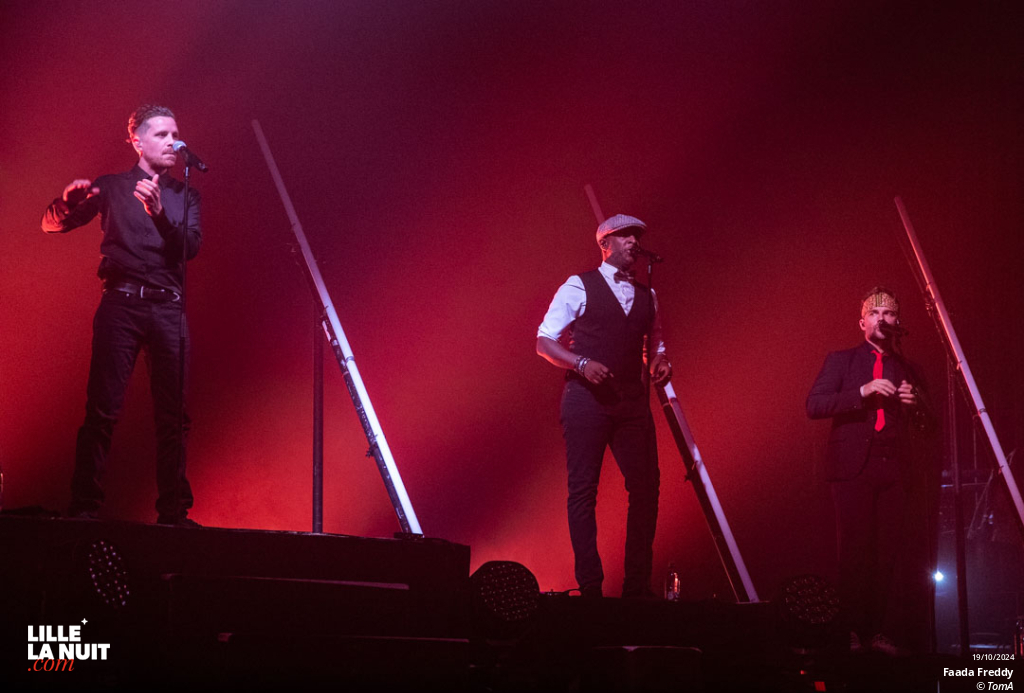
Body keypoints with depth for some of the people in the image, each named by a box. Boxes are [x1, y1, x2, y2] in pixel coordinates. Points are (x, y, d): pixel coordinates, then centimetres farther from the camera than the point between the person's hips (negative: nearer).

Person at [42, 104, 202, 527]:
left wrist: (159, 214, -14)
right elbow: (52, 224, 9)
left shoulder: (184, 195, 17)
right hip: (120, 304, -2)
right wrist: (69, 199, -14)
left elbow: (191, 247, 3)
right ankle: (84, 506, -7)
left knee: (172, 413, 0)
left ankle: (174, 512, 4)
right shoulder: (112, 187, 11)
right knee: (103, 408, -9)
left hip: (168, 307, 2)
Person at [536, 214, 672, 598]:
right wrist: (581, 363, -15)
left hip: (631, 400, 5)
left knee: (646, 487, 0)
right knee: (583, 490, -5)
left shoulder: (646, 296, 18)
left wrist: (660, 360, 4)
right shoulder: (578, 287, 3)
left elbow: (655, 342, 28)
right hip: (586, 397, -5)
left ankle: (637, 585, 9)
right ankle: (589, 585, 0)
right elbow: (544, 341, 1)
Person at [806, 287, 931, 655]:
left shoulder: (909, 371, 21)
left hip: (894, 469, 2)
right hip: (854, 465, -2)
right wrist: (863, 391, -12)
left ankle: (884, 632, -3)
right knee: (856, 550, -7)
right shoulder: (840, 361, 13)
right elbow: (814, 404, -1)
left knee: (888, 552, -5)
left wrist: (914, 406, -2)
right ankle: (852, 632, -6)